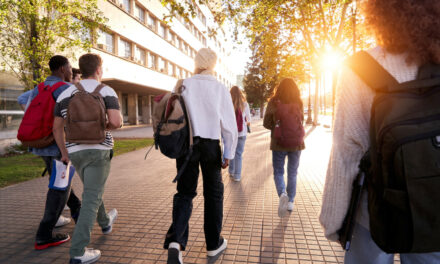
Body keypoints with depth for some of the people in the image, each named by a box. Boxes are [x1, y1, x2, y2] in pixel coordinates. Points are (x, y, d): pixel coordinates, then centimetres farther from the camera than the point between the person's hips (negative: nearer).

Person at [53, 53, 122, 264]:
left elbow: (57, 127, 9)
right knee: (91, 199, -3)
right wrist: (107, 126, 2)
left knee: (93, 190, 27)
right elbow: (116, 122, -21)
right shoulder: (106, 91, -7)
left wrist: (64, 152, 19)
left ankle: (105, 222, 48)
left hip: (75, 151, 6)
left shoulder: (65, 94, 8)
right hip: (98, 150, -6)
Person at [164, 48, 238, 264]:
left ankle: (175, 241, -10)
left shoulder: (185, 85, 0)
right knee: (213, 193, 13)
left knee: (185, 192, 9)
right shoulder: (220, 89, -1)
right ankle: (213, 244, 25)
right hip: (211, 144, 0)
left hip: (186, 142, 1)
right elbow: (229, 123, -4)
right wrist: (229, 153, 1)